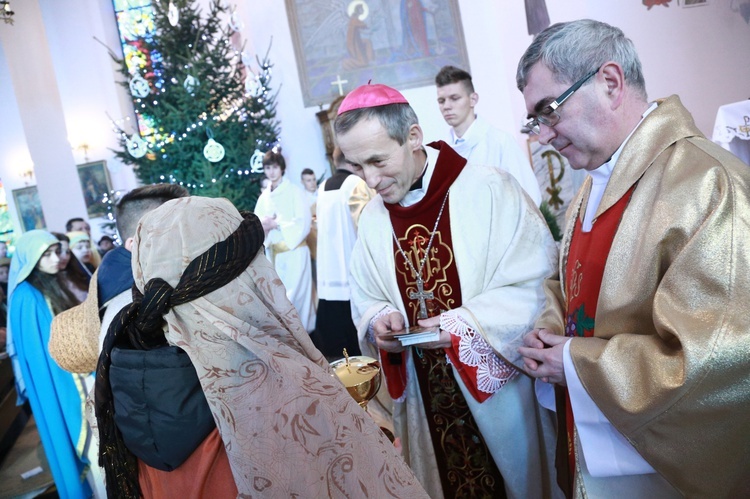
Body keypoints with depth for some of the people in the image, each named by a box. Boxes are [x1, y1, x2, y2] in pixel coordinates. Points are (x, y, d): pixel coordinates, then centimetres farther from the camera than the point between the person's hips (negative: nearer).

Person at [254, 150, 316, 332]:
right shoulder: (264, 197, 13)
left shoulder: (294, 191, -3)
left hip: (294, 251, -6)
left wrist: (276, 224, -12)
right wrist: (263, 226, -11)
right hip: (273, 253, 6)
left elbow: (303, 223, -11)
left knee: (295, 297, -7)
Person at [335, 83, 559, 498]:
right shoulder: (372, 219, 2)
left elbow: (537, 285, -13)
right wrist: (380, 321, -11)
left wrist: (469, 322, -22)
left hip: (499, 391, -3)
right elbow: (366, 302, 10)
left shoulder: (489, 191, -14)